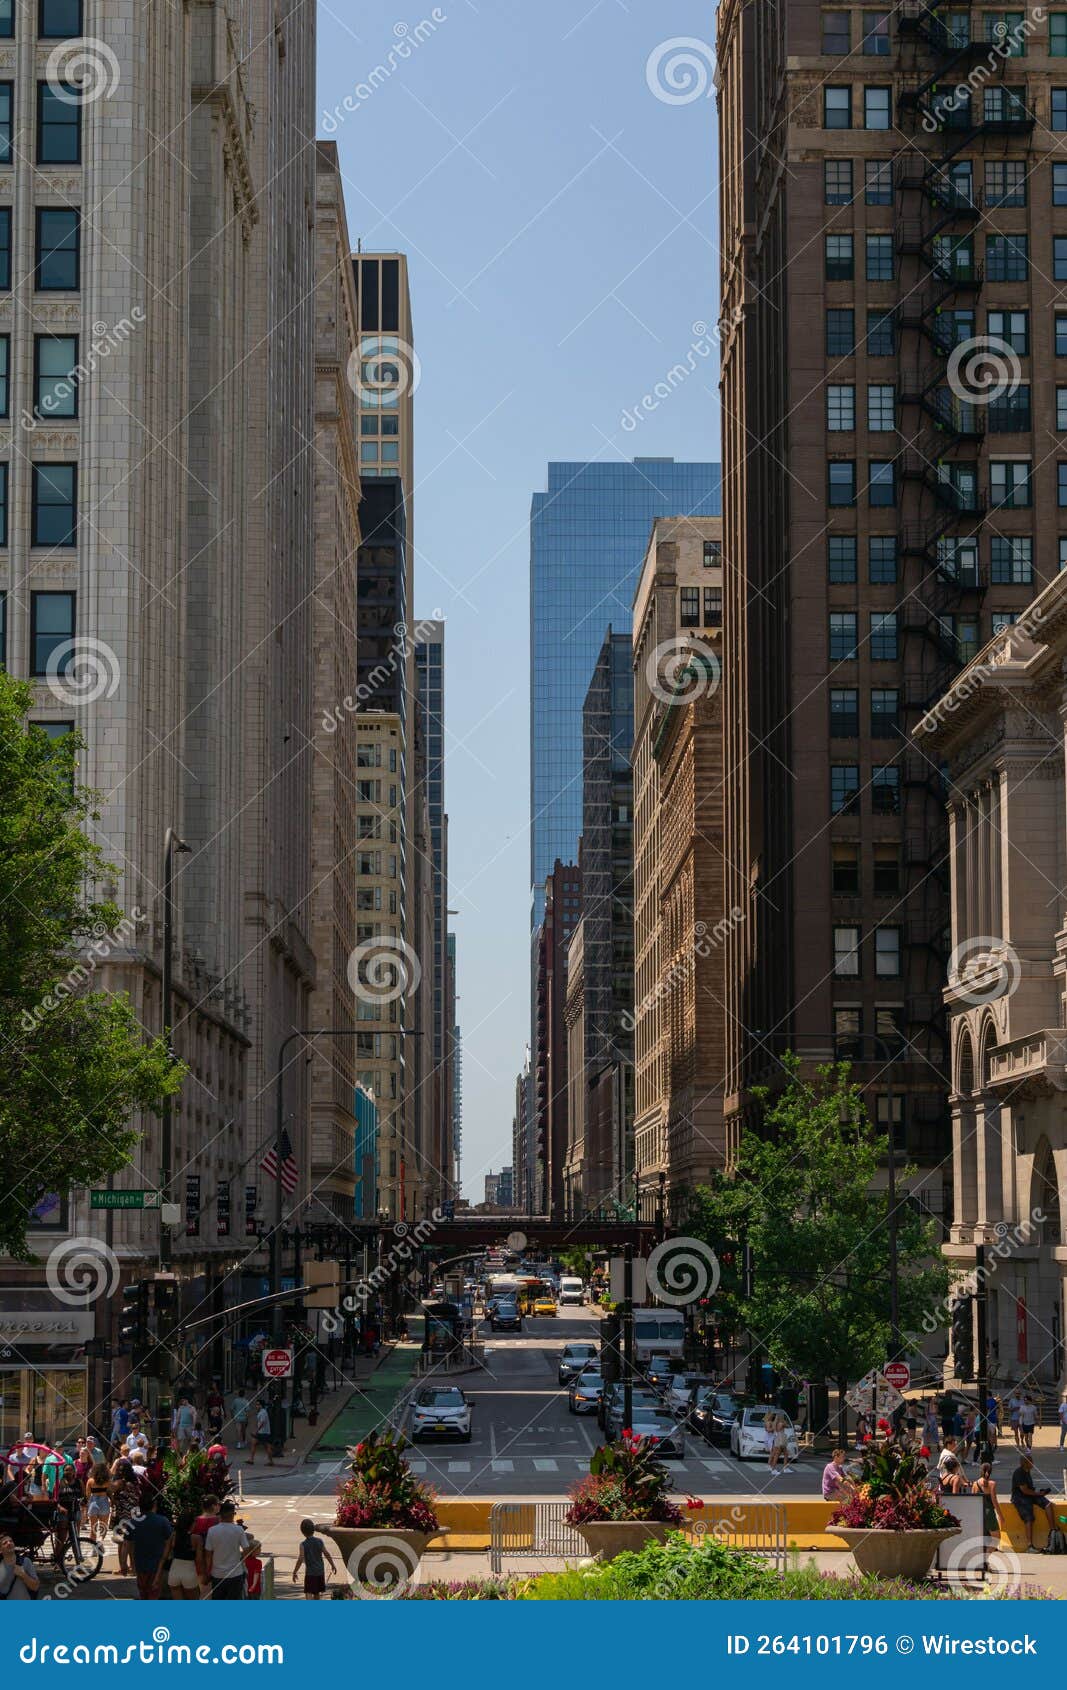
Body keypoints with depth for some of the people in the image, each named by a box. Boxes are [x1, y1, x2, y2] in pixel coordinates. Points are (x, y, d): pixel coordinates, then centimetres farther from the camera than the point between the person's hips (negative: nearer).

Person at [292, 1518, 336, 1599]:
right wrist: (333, 1565, 14)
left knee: (308, 1594, -9)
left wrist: (295, 1572, -8)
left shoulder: (303, 1545, -13)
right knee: (317, 1593, 21)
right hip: (320, 1571, 4)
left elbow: (300, 1559, -17)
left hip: (310, 1572, -4)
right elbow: (327, 1554, 1)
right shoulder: (319, 1541, -2)